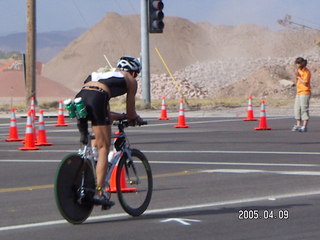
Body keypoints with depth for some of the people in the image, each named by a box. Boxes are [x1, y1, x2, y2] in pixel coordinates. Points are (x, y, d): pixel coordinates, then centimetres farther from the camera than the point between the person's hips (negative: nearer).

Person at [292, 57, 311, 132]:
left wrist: (298, 76, -16)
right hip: (298, 92, 9)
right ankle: (298, 125, 15)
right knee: (297, 109, 9)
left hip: (305, 93, -9)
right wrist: (296, 76, 0)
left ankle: (304, 126, -6)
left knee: (304, 109, -8)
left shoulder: (306, 72, -12)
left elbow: (305, 83, -18)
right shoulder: (299, 70, 14)